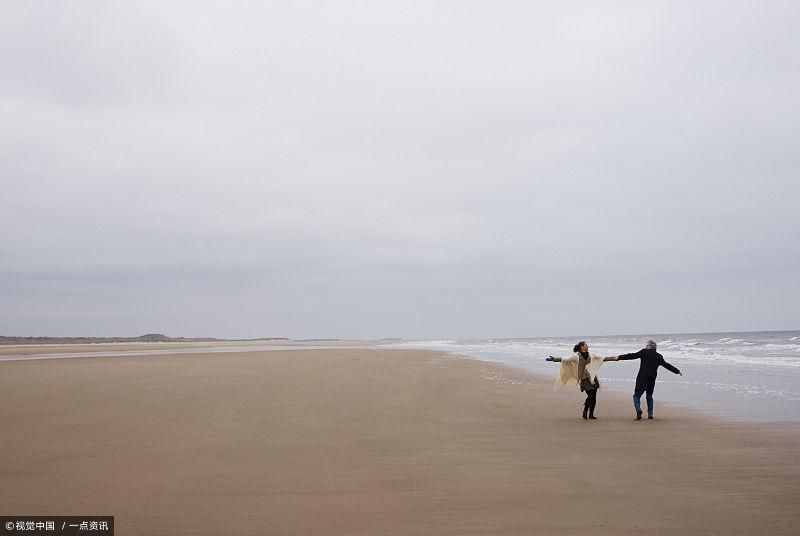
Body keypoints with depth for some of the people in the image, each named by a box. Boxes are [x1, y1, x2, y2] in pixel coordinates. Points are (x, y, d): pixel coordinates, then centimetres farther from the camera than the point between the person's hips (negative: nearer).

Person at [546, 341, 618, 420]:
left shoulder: (591, 356, 12)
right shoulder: (577, 356, -4)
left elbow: (603, 358, 18)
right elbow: (565, 360, -11)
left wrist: (615, 358, 19)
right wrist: (554, 359, -23)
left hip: (593, 377, 5)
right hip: (585, 379, -5)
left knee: (594, 397, 1)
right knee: (590, 396, -14)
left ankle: (591, 414, 14)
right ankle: (585, 412, 6)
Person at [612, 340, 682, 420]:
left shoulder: (644, 352, -1)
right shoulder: (659, 356, 14)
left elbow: (632, 356, -7)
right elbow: (667, 365, 25)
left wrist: (620, 357, -5)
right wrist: (677, 371, 40)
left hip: (642, 378, -5)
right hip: (652, 380, 5)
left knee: (637, 395, -3)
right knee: (649, 396, 20)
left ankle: (638, 409, -28)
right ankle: (650, 414, 15)